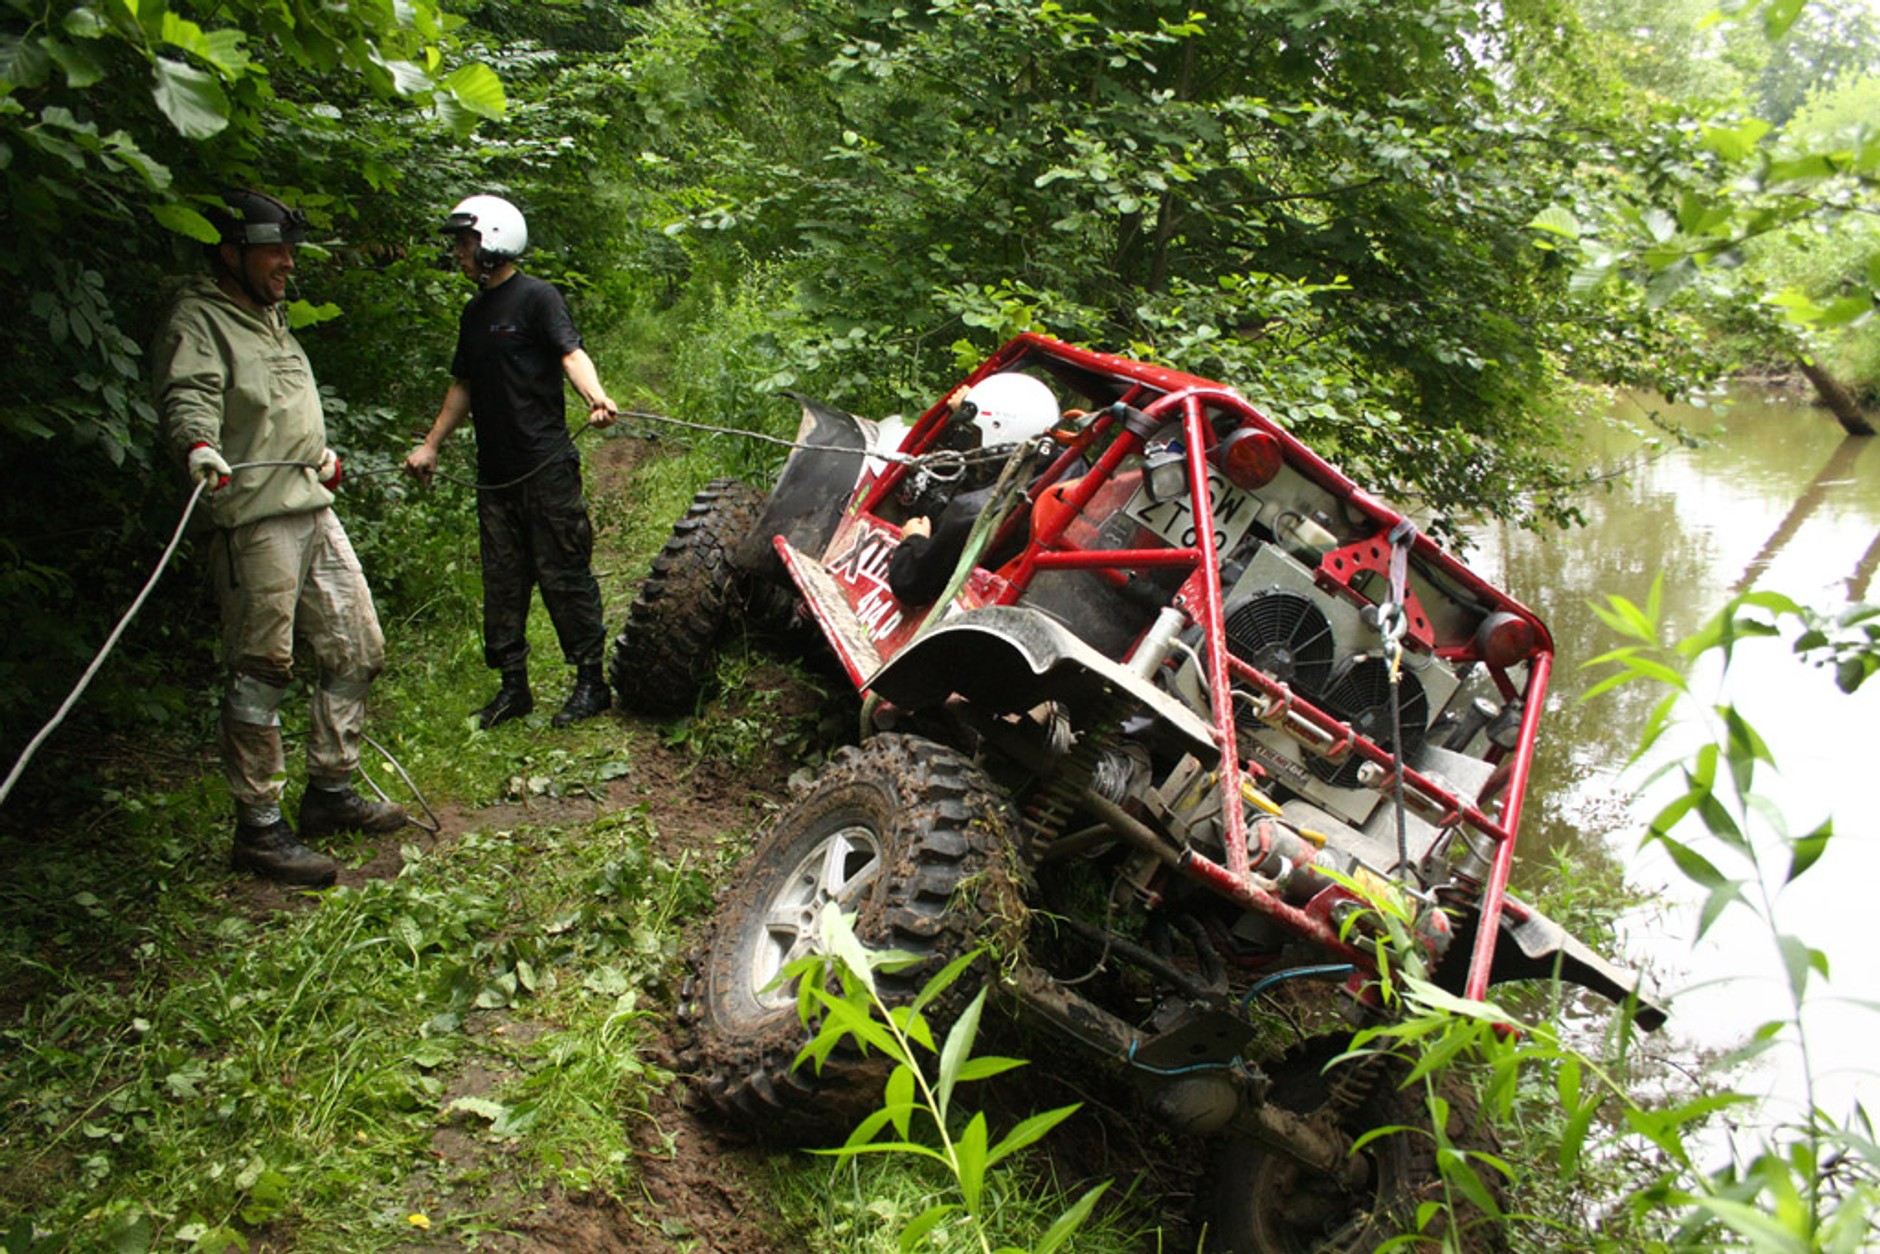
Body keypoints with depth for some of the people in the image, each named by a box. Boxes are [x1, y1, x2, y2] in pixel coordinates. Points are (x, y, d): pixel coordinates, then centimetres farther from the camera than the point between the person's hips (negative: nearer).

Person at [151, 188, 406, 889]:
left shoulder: (272, 320, 24)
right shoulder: (196, 319, -5)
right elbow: (188, 392, -24)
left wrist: (321, 452, 42)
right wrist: (199, 443, -41)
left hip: (315, 510, 9)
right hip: (255, 519, -9)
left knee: (357, 651, 12)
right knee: (260, 674, -6)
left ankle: (330, 792, 25)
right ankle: (259, 827, 2)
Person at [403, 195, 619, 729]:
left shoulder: (536, 296, -5)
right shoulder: (474, 312, 18)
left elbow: (570, 351, -19)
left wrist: (594, 396, -39)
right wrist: (431, 445, 25)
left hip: (546, 467, -8)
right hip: (495, 472, 8)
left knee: (563, 574, -4)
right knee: (502, 580, 10)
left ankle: (591, 682, 5)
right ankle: (513, 686, 19)